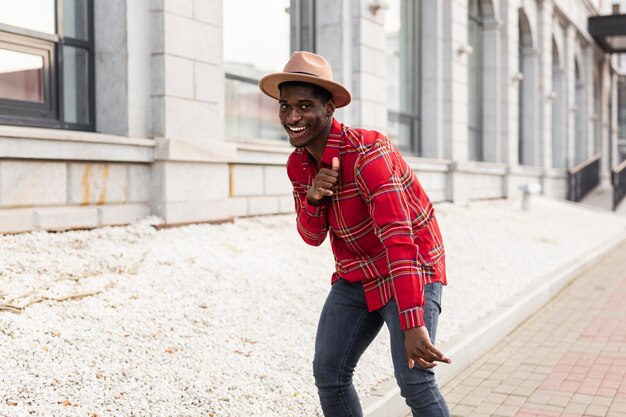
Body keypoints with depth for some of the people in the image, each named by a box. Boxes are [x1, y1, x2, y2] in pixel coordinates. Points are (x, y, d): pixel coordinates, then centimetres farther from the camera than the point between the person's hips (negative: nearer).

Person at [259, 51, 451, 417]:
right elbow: (312, 237, 4)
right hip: (356, 277, 7)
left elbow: (398, 237, -35)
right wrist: (312, 199, -21)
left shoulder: (367, 151, -27)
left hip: (410, 271, -7)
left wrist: (413, 326, -42)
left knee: (415, 383, -17)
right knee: (328, 375, 2)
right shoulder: (298, 164, -3)